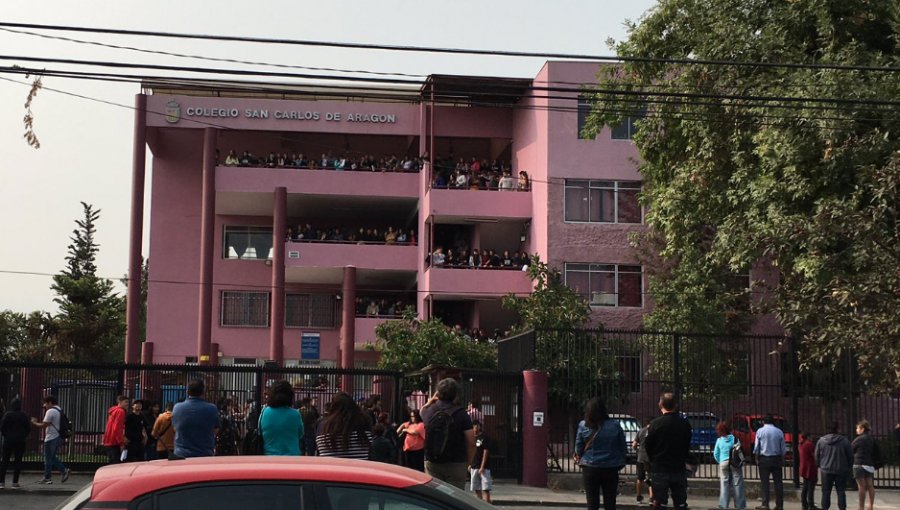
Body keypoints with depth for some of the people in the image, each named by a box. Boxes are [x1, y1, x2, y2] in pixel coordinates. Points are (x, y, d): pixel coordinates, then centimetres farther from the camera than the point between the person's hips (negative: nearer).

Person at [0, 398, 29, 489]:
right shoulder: (24, 416, -4)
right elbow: (28, 429, -2)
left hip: (8, 440, 0)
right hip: (20, 441, 0)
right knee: (18, 461, 5)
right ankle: (15, 482, 1)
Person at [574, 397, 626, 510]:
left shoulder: (583, 426, -7)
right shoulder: (615, 426, -4)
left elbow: (578, 449, -2)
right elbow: (622, 447, 2)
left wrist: (579, 458, 18)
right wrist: (620, 463, 16)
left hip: (590, 468, -1)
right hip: (611, 469, 1)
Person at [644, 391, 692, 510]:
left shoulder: (655, 424, -12)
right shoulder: (685, 424, -2)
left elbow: (648, 447, -4)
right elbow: (687, 447, 6)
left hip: (659, 469, -3)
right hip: (679, 469, 3)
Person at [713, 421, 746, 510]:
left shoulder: (719, 440, -1)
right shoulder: (734, 439, -4)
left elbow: (716, 454, 4)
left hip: (723, 463, 1)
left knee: (724, 484, 5)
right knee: (737, 484, 5)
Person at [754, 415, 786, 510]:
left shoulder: (760, 431, -2)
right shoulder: (779, 432, 3)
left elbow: (756, 447, -2)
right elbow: (783, 449, 4)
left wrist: (757, 459, 8)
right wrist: (782, 460, 13)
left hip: (764, 459, -2)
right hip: (777, 459, 2)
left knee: (764, 482, -1)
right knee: (778, 482, 5)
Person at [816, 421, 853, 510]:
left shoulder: (821, 441, -2)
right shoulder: (844, 441, -7)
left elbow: (817, 456, 4)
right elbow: (850, 456, -1)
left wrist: (820, 465, 17)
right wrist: (848, 467, 13)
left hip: (826, 470, 1)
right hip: (841, 470, -1)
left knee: (826, 491, 8)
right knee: (841, 491, 6)